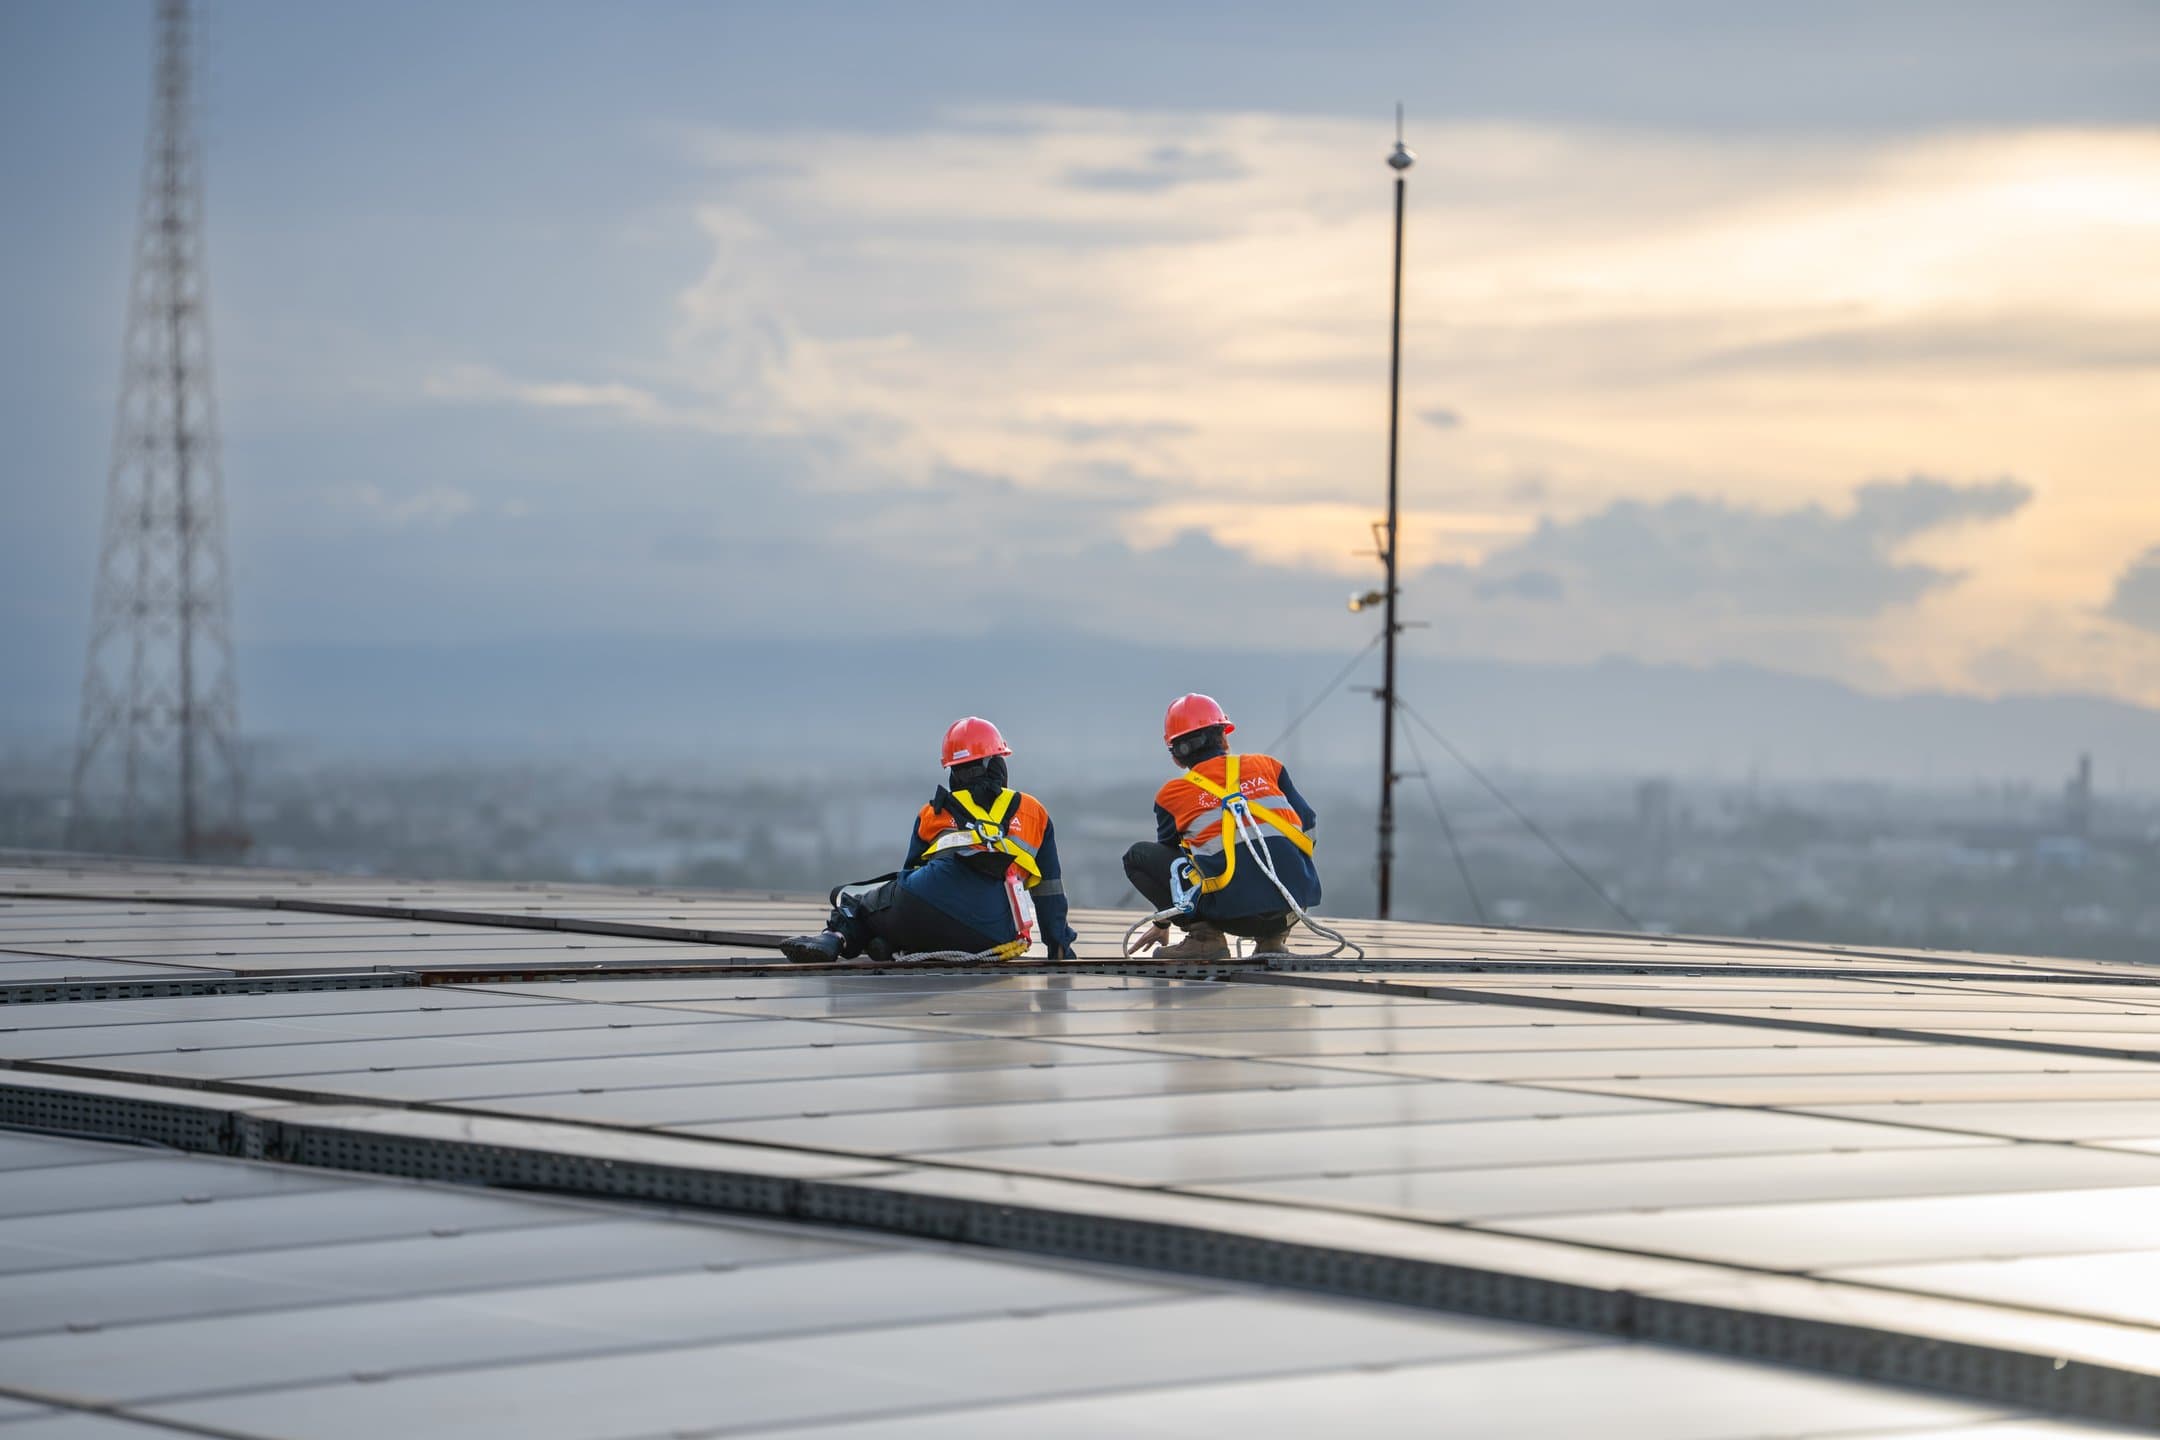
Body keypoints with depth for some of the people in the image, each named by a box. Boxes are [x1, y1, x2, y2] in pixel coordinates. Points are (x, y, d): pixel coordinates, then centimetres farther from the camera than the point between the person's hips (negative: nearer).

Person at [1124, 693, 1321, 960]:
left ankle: (1204, 935, 1)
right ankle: (1273, 939, 19)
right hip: (1296, 902, 3)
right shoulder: (1267, 767, 16)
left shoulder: (1172, 795, 13)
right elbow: (1308, 825, 18)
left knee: (1137, 856, 13)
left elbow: (1170, 859, 27)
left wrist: (1162, 923, 43)